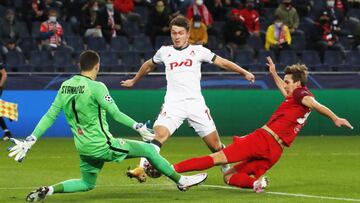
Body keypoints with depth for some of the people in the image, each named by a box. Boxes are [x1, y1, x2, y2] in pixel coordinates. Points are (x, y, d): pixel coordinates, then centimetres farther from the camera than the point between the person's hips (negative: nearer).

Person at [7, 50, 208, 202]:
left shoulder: (65, 86, 3)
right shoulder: (97, 87, -16)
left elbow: (50, 116, 2)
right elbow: (115, 114, -17)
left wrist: (30, 140, 5)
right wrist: (137, 126, -7)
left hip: (84, 149, 7)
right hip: (103, 146, -7)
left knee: (87, 184, 26)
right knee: (149, 150, 6)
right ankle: (181, 181, 15)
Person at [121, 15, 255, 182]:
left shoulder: (198, 51, 7)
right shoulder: (164, 52, 12)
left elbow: (223, 63, 10)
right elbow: (148, 65, 31)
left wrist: (244, 72, 5)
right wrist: (134, 80, 43)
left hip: (195, 103, 0)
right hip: (173, 104, 0)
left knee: (215, 145, 1)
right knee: (159, 134, -26)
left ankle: (227, 171, 24)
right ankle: (141, 169, -31)